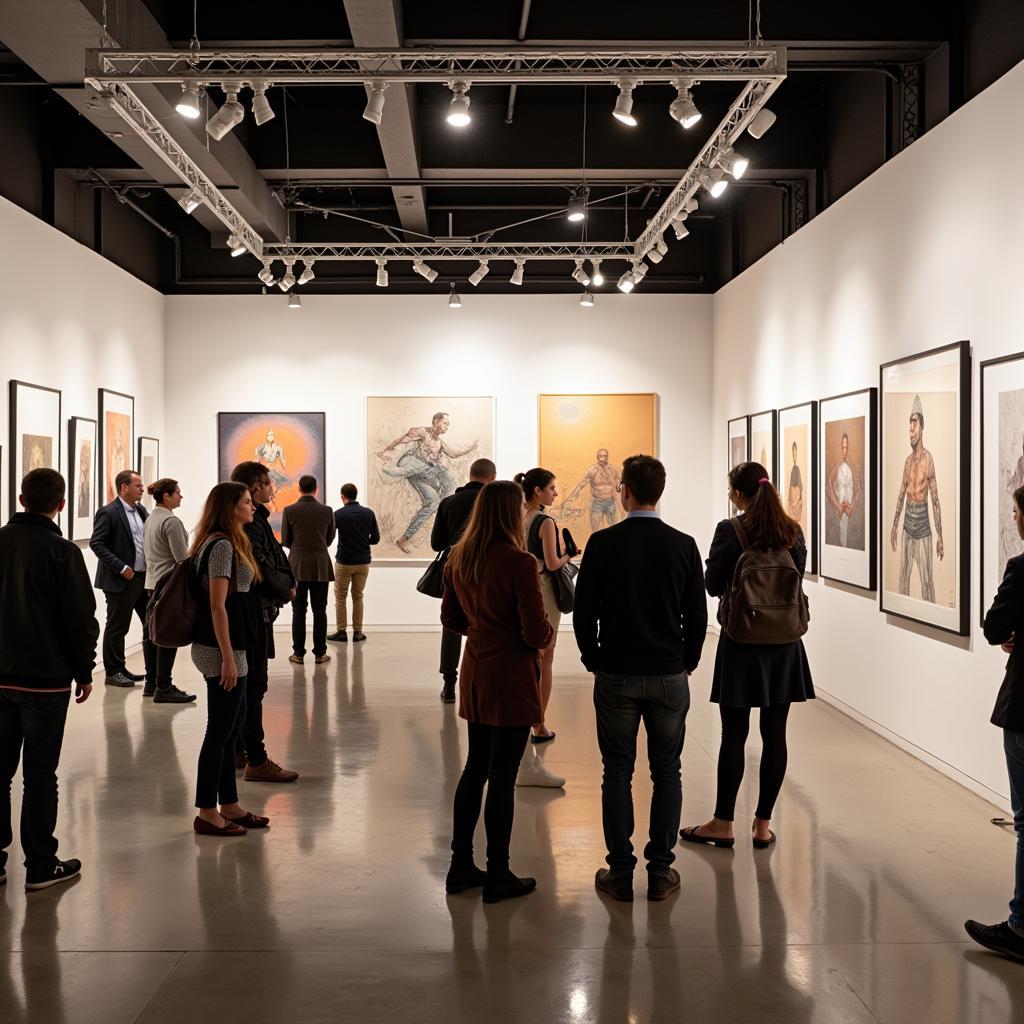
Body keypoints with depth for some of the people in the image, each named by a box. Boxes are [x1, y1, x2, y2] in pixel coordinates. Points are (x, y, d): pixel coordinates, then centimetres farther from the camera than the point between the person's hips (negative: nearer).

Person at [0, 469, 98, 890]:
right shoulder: (62, 552, -13)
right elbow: (81, 618, -11)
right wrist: (84, 672, 1)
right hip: (46, 679, -4)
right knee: (39, 773, 3)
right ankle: (41, 866, 9)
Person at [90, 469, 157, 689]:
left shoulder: (141, 511, 11)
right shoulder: (108, 513, -10)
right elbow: (97, 544, -15)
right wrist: (121, 568, -18)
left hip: (144, 578, 7)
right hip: (121, 580, -7)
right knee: (117, 627, 4)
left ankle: (154, 673, 17)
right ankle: (114, 672, 16)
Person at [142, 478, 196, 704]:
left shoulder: (151, 518, 13)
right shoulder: (171, 521, -16)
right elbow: (182, 558, -17)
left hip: (153, 582, 10)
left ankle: (153, 684, 20)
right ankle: (163, 688, -3)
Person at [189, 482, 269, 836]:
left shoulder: (229, 543, 15)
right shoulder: (223, 546, -16)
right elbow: (218, 606, -20)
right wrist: (228, 659, -21)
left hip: (231, 647, 10)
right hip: (221, 650, -10)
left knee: (231, 725, 15)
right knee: (220, 730, -2)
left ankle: (229, 805, 24)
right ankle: (207, 814, 7)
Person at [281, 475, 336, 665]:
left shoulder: (289, 511, -7)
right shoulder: (327, 511, -3)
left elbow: (285, 540, 1)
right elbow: (330, 538, 8)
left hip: (297, 564, -1)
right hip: (321, 566, 1)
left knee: (299, 610, 6)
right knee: (320, 610, 6)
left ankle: (298, 653, 7)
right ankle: (320, 653, 8)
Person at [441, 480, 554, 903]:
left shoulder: (458, 559, 3)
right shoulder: (519, 563, -20)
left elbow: (451, 618, 12)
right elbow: (536, 634, -19)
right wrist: (546, 633, 2)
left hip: (474, 677, 7)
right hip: (511, 681, -7)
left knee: (475, 769, 18)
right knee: (502, 777, 2)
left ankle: (461, 866, 26)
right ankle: (497, 876, 13)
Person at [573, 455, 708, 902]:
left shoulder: (602, 543, -7)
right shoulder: (683, 546, -3)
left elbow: (583, 612, -4)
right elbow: (698, 616, 1)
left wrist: (593, 661, 10)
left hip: (616, 676, -1)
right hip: (669, 676, 1)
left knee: (618, 772, 7)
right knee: (666, 772, 10)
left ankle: (620, 873, 11)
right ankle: (661, 872, 14)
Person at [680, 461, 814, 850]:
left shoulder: (729, 531, -11)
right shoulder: (793, 531, 2)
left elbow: (712, 585, -6)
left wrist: (714, 564, 12)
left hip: (742, 642, -4)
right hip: (784, 642, 4)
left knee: (734, 735, 3)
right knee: (774, 734, 7)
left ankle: (723, 823, 12)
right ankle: (763, 824, 14)